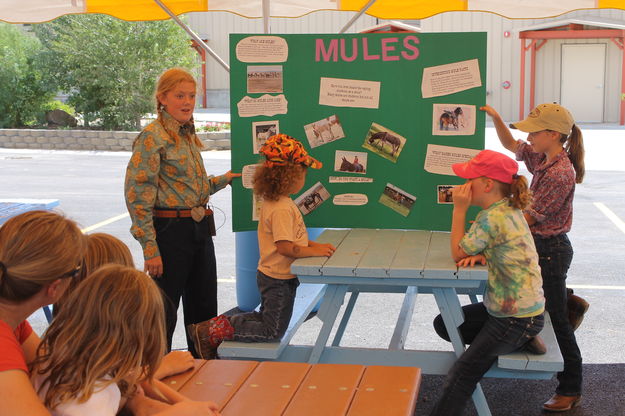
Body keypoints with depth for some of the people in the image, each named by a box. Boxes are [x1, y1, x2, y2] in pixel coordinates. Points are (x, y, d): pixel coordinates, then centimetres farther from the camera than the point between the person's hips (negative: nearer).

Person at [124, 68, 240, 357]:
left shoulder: (187, 135, 13)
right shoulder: (153, 137, -12)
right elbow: (137, 195, -17)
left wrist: (223, 180, 17)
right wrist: (150, 248, -20)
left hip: (200, 230, 8)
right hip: (170, 231, -8)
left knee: (204, 307, 16)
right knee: (164, 312, 3)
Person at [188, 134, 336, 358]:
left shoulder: (274, 201, 7)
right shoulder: (282, 209, -26)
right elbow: (284, 246, -30)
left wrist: (313, 245, 4)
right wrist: (315, 251, -23)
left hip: (272, 275, 10)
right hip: (278, 280, -10)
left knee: (267, 318, 25)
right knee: (273, 331, 0)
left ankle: (220, 323, 16)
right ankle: (213, 332, -2)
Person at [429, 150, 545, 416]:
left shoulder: (492, 219, -25)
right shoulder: (510, 209, 4)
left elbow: (457, 253, -15)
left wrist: (459, 209, -13)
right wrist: (479, 255, -12)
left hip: (515, 318, -10)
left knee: (463, 376, -6)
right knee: (443, 324, 16)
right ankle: (519, 342, 12)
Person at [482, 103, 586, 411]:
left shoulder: (560, 173, -24)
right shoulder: (543, 158, 2)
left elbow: (530, 216, -22)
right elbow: (511, 145, 17)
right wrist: (496, 118, 1)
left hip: (550, 250, -9)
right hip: (541, 246, 9)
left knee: (555, 319, 1)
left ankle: (570, 391, 14)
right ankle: (569, 305, 43)